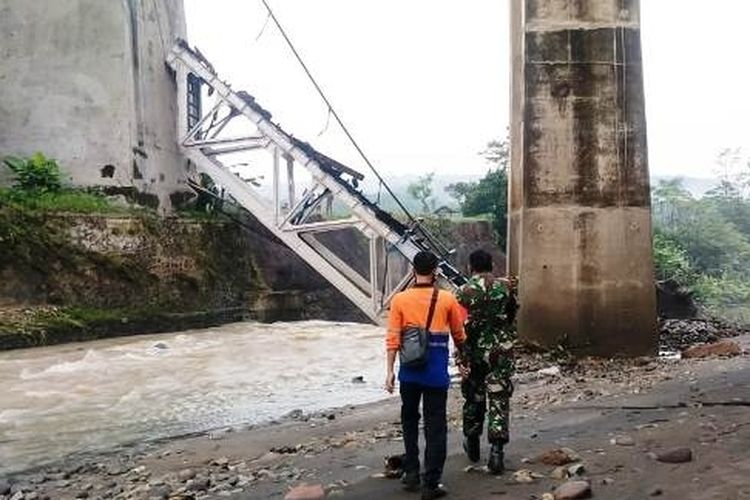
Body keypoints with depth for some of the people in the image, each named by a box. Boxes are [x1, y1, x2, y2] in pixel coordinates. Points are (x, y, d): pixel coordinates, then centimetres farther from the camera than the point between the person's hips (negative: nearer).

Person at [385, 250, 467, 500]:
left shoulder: (400, 299, -4)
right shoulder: (447, 299, -3)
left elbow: (393, 339, -7)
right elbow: (459, 335, 8)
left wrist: (390, 371, -1)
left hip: (410, 372, 1)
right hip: (437, 374, -1)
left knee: (409, 421, 20)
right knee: (435, 427, 4)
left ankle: (411, 473, 24)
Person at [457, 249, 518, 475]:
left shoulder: (465, 291, -8)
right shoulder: (506, 286, -1)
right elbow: (512, 315, 11)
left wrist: (461, 357, -5)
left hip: (475, 350, 0)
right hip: (501, 350, 1)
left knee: (474, 397, 16)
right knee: (499, 400, 2)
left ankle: (472, 443, 31)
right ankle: (496, 451, -5)